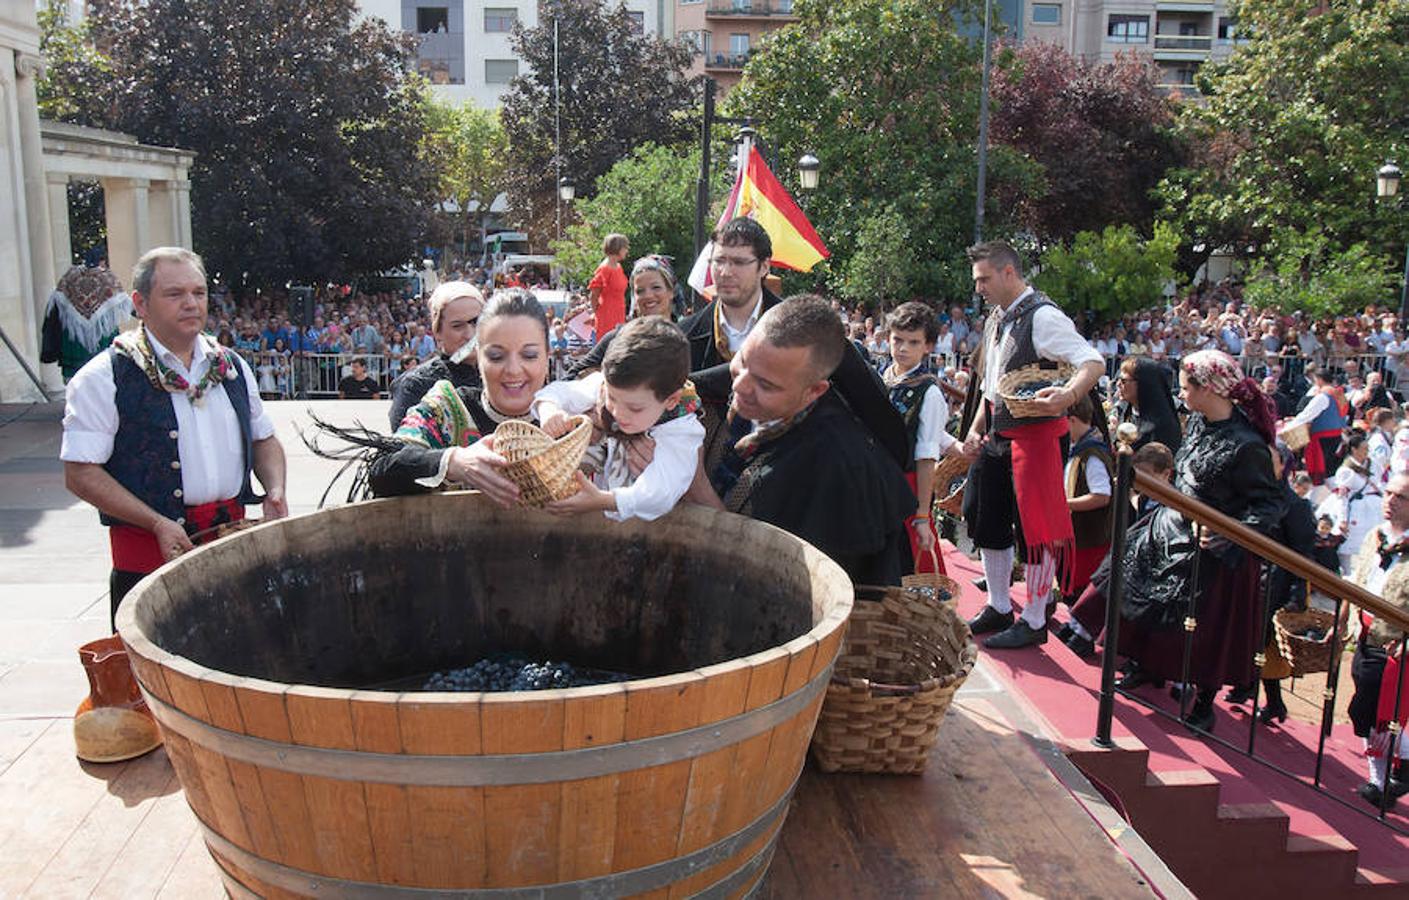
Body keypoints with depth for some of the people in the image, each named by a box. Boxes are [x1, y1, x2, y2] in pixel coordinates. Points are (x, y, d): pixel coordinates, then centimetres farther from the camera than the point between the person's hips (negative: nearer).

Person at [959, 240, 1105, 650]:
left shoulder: (1042, 316, -16)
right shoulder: (997, 317, 13)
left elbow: (1094, 362, -25)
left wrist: (1068, 395, -44)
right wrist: (976, 429, 15)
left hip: (1033, 436, -10)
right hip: (996, 437, 10)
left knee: (1036, 526, -1)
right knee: (986, 520, 15)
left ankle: (1034, 622, 11)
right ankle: (998, 608, 30)